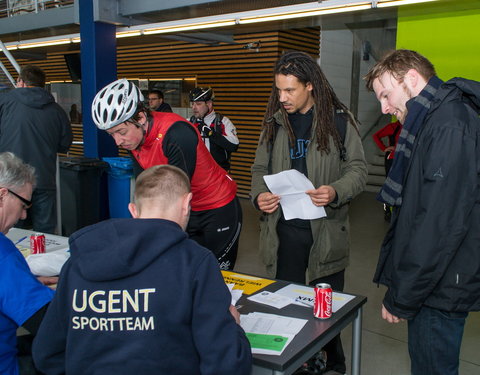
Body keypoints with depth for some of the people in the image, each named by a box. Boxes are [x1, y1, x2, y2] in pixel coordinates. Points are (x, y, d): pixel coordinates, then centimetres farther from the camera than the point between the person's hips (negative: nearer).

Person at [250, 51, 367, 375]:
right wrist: (259, 195, -9)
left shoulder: (339, 120, -5)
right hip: (284, 229, 3)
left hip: (326, 229, -3)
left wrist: (336, 192, -23)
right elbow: (260, 168, 11)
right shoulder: (274, 122, 6)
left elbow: (358, 169, -3)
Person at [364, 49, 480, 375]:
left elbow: (442, 225, -25)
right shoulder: (433, 122, 12)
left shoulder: (450, 127, -19)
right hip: (431, 284, 9)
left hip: (440, 289, -9)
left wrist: (400, 297, -17)